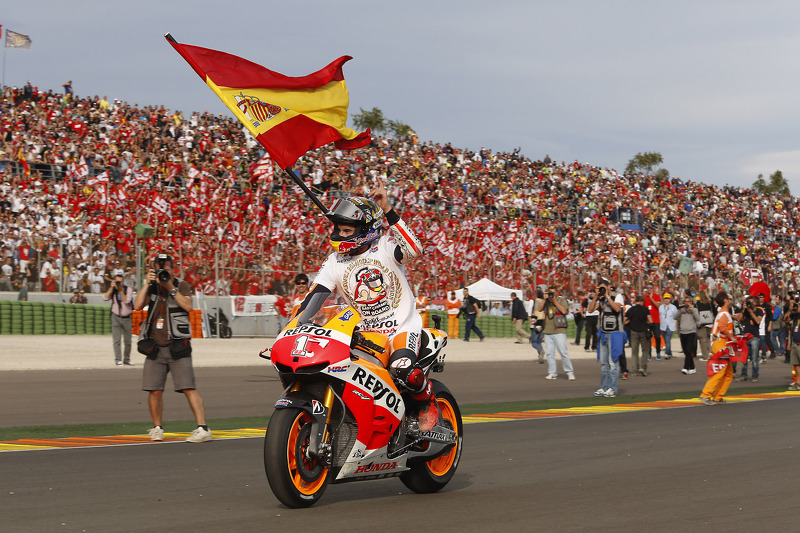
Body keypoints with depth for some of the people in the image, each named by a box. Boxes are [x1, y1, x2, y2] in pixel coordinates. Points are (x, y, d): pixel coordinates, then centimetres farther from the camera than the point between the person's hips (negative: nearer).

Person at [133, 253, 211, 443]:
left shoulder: (182, 286, 5)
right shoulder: (151, 288, 13)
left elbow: (188, 306, -12)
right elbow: (138, 305, -2)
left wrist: (171, 287, -15)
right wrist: (147, 284, -6)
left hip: (177, 347, -3)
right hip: (155, 347, 3)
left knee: (189, 388, -12)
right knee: (154, 390, 0)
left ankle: (203, 429, -16)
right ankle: (157, 428, 19)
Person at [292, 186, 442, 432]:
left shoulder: (385, 246, -9)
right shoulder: (335, 263, 4)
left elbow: (415, 249, -31)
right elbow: (314, 296, -1)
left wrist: (387, 210, -34)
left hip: (402, 326, -5)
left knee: (403, 370, -33)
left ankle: (428, 402, -1)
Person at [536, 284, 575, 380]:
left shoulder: (562, 300, 2)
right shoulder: (546, 301, 16)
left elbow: (564, 311, -13)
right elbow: (539, 309, 6)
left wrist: (555, 300, -9)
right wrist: (545, 299, -4)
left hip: (559, 331, -5)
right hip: (547, 331, 5)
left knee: (563, 352, -9)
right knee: (550, 353, 3)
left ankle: (570, 372, -2)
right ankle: (552, 373, 9)